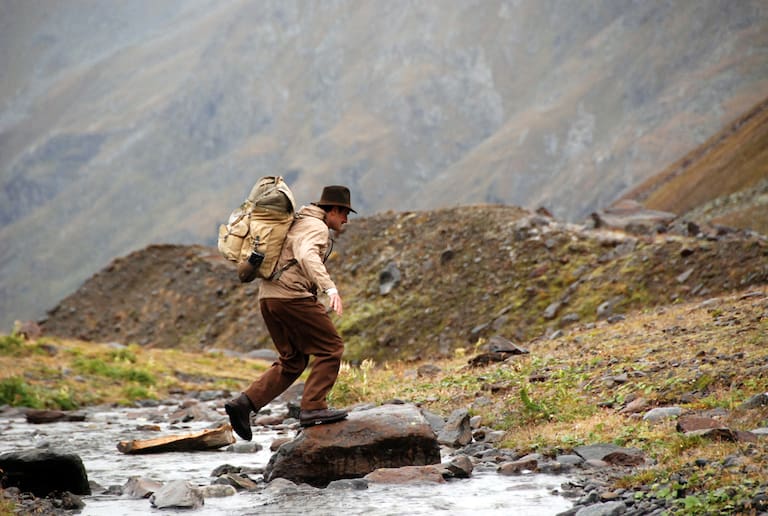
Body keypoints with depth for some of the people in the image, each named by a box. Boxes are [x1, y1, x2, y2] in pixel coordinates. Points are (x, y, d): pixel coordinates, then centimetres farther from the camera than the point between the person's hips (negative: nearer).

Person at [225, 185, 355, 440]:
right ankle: (312, 407, -7)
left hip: (268, 298, 10)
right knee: (331, 347, -2)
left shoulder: (298, 223, 25)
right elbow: (308, 257, -28)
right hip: (292, 296, -10)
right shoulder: (316, 228, -7)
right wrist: (330, 288, -40)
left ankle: (244, 402, 1)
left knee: (292, 361, 14)